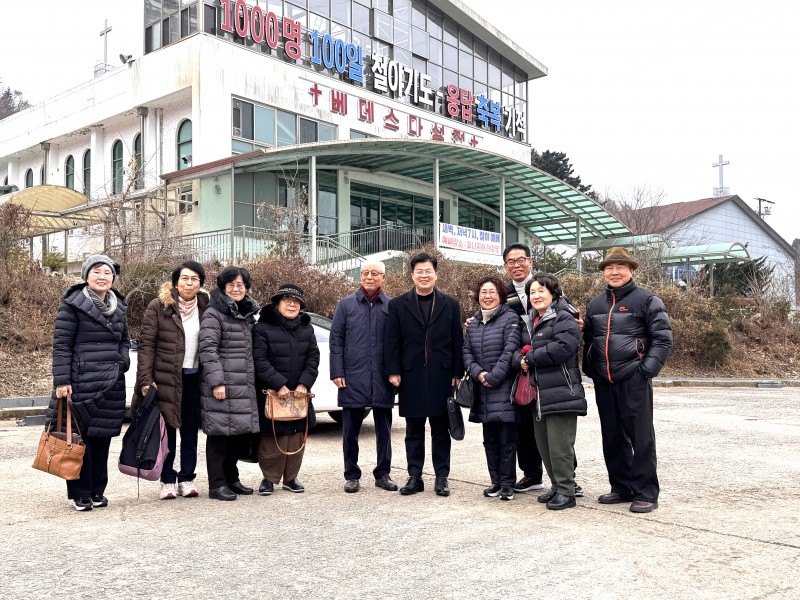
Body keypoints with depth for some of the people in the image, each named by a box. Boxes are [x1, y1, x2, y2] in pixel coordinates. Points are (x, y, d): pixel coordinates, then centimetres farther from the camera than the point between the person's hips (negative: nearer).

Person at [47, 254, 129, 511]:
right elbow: (61, 345, -8)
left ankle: (98, 491, 22)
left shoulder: (119, 306, 13)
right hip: (81, 382, -5)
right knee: (79, 438, -1)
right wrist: (61, 381, -13)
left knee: (102, 438, 10)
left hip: (112, 384, 5)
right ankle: (80, 493, 11)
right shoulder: (73, 304, -5)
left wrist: (123, 360, 4)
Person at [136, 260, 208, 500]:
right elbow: (146, 344, -7)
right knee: (167, 429, 4)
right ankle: (167, 480, 14)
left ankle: (187, 478, 20)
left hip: (194, 378, 3)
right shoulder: (159, 306, -4)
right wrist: (145, 380, -13)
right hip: (165, 377, -3)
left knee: (190, 430, 10)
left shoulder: (205, 307, 7)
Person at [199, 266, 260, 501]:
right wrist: (216, 381, -20)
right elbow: (208, 349, -14)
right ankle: (217, 484, 7)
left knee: (241, 432, 12)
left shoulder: (248, 314, 18)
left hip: (245, 385, 8)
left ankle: (231, 478, 26)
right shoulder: (214, 314, -7)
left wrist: (258, 380, 22)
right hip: (222, 386, -8)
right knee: (220, 434, -3)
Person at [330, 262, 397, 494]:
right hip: (353, 378, 0)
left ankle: (383, 473, 21)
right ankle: (352, 475, 18)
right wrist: (337, 373, -4)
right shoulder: (346, 305, 5)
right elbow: (336, 340, 3)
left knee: (384, 429, 9)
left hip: (382, 379, 0)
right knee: (350, 430, 7)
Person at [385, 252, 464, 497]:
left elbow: (457, 341, 5)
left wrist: (457, 373, 0)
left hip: (441, 377, 0)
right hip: (411, 377, 0)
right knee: (414, 430, 8)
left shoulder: (450, 304, 6)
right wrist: (393, 372, -5)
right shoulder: (398, 305, 5)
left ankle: (442, 477, 15)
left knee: (441, 430, 7)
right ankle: (414, 477, 16)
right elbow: (391, 342, 2)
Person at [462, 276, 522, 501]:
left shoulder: (510, 318, -6)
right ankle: (495, 481, 20)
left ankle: (507, 484, 7)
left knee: (507, 440, -2)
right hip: (483, 393, 6)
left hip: (504, 391, -6)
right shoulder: (473, 324, 15)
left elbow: (510, 351, -14)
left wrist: (493, 377, -15)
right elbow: (466, 353, 10)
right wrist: (478, 373, -7)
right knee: (490, 440, 11)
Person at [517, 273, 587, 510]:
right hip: (539, 393, 9)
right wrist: (524, 359, 7)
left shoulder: (564, 319, -9)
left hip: (560, 392, -9)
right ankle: (557, 486, 26)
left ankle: (566, 492, 4)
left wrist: (530, 358, -14)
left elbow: (563, 347, -24)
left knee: (559, 445, -6)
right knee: (543, 444, 14)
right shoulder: (533, 321, 19)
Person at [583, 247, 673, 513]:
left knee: (641, 437, -1)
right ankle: (621, 487, 24)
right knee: (612, 437, 12)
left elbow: (663, 339, -6)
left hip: (634, 381, -6)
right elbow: (588, 339, 23)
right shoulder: (596, 304, 15)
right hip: (603, 382, 6)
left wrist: (647, 369, -13)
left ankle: (646, 493, 7)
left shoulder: (647, 300, -2)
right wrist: (589, 369, 13)